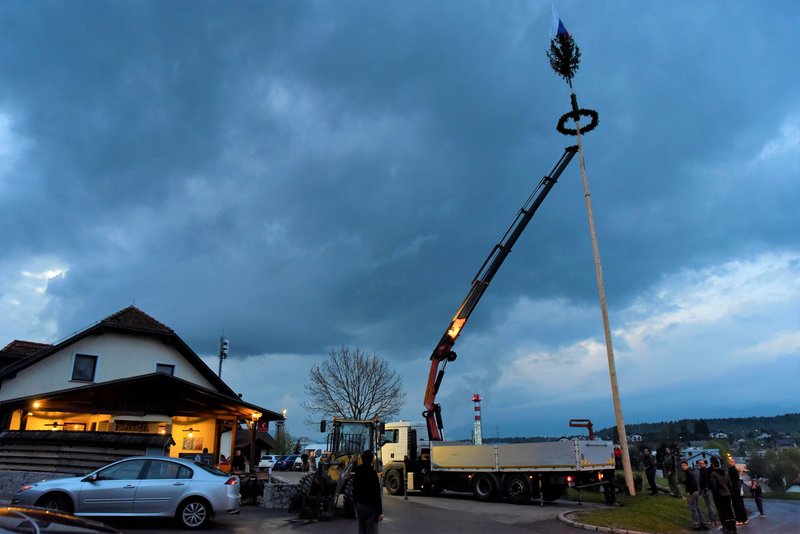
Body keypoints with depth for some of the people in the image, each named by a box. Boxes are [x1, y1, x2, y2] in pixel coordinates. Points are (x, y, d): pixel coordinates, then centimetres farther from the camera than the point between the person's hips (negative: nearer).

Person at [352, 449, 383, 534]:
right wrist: (380, 511, -13)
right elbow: (376, 494, -18)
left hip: (359, 506, 7)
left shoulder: (357, 472, 7)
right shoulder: (372, 473, -17)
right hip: (370, 507, -7)